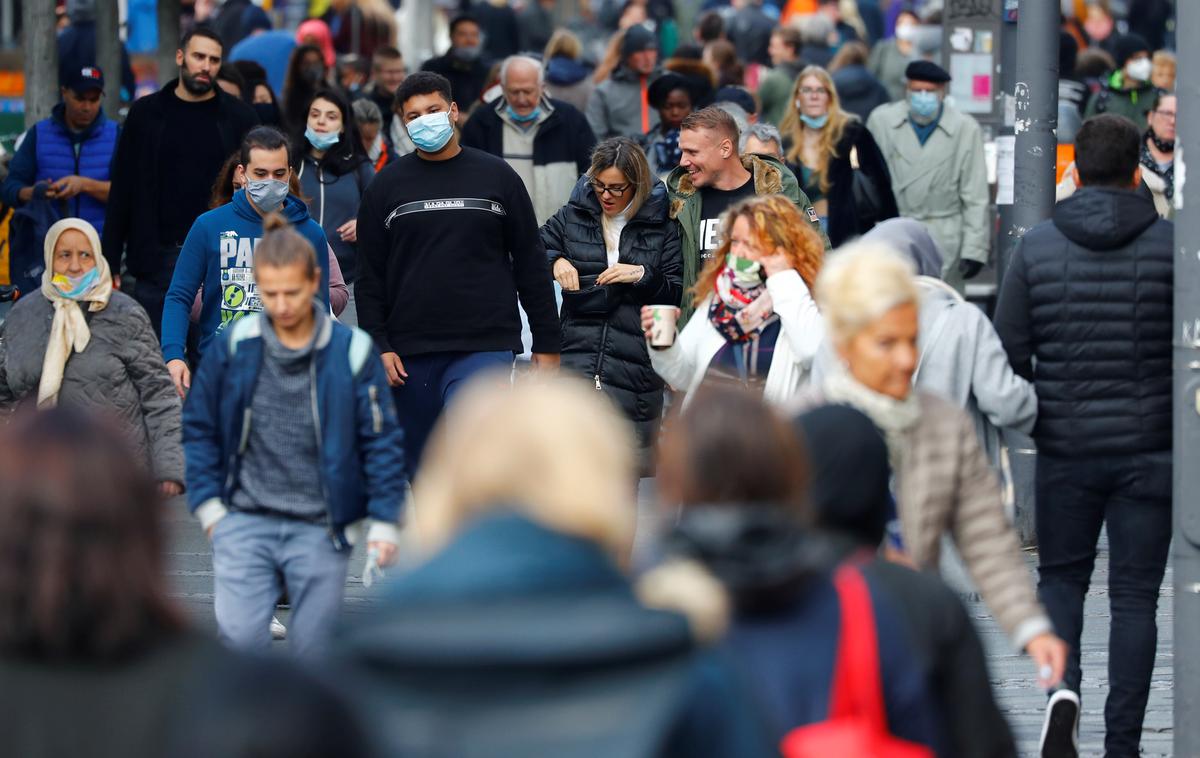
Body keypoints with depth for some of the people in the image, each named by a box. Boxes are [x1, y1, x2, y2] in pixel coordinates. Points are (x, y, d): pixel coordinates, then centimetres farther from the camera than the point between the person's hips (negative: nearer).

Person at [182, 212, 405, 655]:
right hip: (246, 523, 0)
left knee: (313, 650, 4)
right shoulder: (234, 347, 0)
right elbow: (198, 429, 9)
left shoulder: (351, 352, -3)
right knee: (239, 635, -15)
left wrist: (383, 523, -1)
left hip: (321, 531, 0)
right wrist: (208, 505, 3)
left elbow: (381, 440, 2)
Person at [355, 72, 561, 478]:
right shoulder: (387, 186, 8)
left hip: (486, 348, -2)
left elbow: (531, 265, 9)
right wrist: (378, 346, -3)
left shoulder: (497, 177, 6)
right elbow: (370, 277, 8)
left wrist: (546, 344, 7)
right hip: (411, 354, 2)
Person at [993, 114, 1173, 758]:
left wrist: (1028, 416, 15)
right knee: (1135, 595, 6)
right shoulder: (1170, 244, -6)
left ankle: (1062, 684, -9)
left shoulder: (1037, 246, -3)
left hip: (1066, 448, 1)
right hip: (1148, 447, -1)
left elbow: (1008, 353, -1)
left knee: (1060, 577, 17)